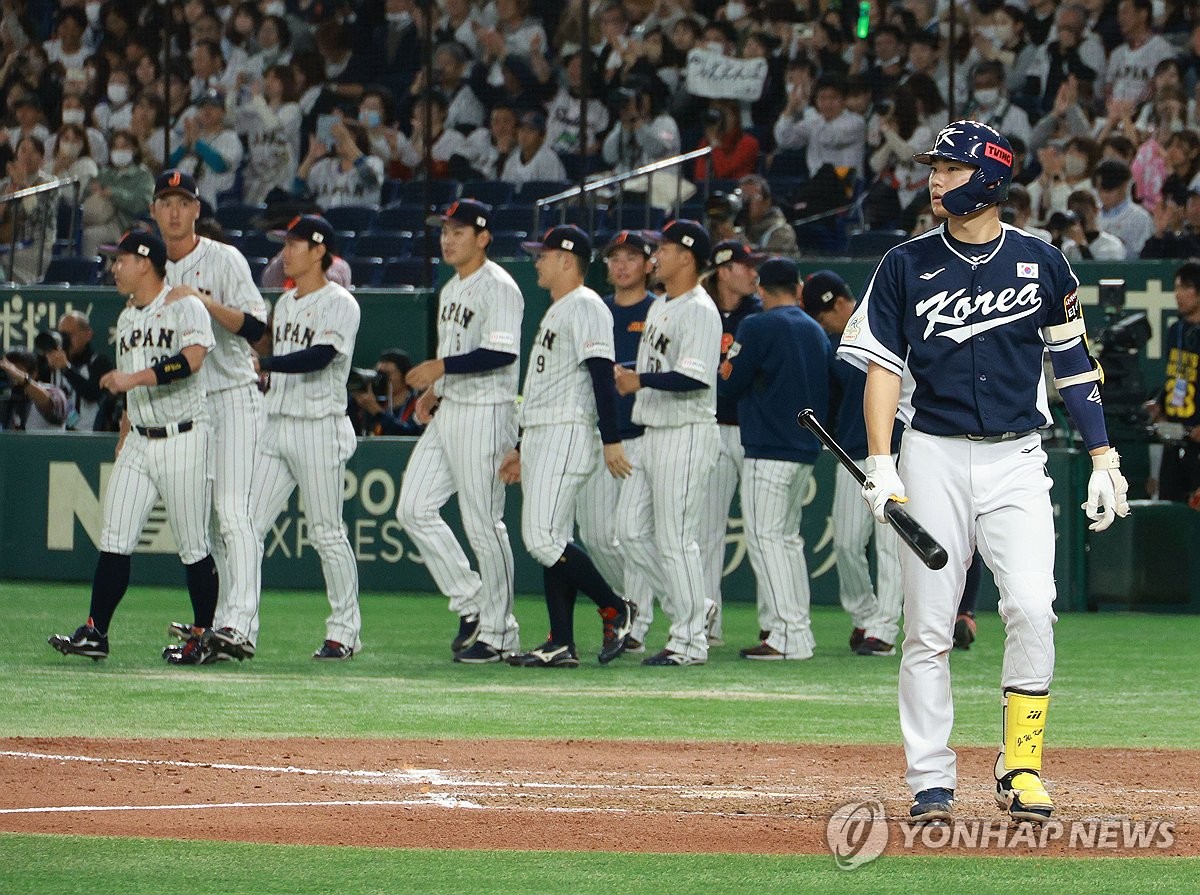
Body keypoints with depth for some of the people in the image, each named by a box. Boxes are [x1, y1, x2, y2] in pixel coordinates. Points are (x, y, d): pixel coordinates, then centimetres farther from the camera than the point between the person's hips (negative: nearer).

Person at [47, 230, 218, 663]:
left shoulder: (184, 307, -9)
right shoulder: (126, 318, 17)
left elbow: (192, 358, -27)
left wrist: (135, 378, -31)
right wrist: (123, 437, 19)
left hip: (183, 440, -7)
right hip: (139, 442, 7)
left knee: (193, 546, -2)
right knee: (114, 539, -1)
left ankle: (203, 637, 6)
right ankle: (95, 632, -3)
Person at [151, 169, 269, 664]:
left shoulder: (225, 260, -6)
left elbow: (255, 326, -16)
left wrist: (206, 302, -28)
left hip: (231, 399, -6)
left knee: (231, 511, -16)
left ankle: (239, 625, -23)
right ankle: (214, 622, 10)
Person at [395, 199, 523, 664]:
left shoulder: (497, 287, -13)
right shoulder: (451, 289, 17)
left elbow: (502, 354, -23)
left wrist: (442, 367, -24)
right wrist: (434, 389, 11)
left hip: (485, 415, -10)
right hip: (447, 412, 10)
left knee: (483, 524, -6)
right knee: (413, 509, 5)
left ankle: (498, 633, 2)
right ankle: (470, 603, 14)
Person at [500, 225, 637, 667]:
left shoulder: (585, 306, -10)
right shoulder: (554, 312, 22)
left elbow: (602, 374, -19)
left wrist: (611, 440, -26)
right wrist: (521, 448, 27)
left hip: (569, 433, -11)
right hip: (540, 439, 11)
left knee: (543, 538, -17)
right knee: (550, 540, 6)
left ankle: (616, 611, -7)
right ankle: (561, 645, 5)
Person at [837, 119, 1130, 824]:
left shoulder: (1041, 262, 4)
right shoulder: (907, 266, 4)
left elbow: (1074, 362, 11)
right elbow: (883, 366, 2)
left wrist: (1104, 456, 6)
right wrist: (881, 465, -9)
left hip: (1016, 460, -1)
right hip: (934, 456, 1)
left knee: (1032, 607, -16)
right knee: (927, 627, -1)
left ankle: (1021, 768, -6)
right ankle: (932, 784, 6)